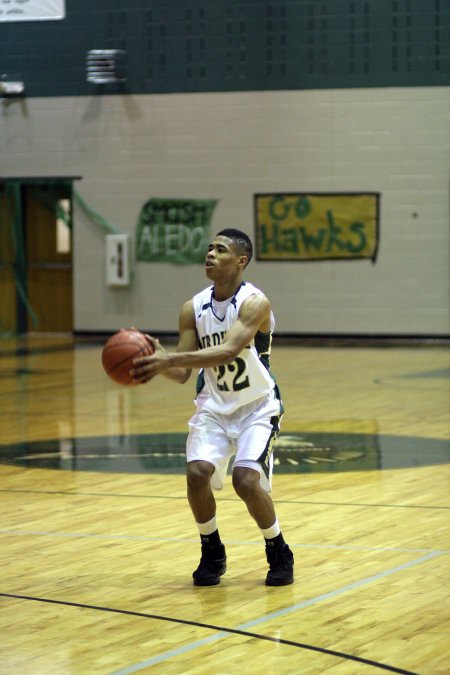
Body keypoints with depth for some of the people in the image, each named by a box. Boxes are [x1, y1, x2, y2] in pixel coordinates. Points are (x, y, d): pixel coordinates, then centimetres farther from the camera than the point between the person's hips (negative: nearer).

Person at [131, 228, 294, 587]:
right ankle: (212, 552, 6)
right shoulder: (193, 308, -3)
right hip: (213, 406, 4)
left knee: (246, 480, -20)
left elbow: (229, 350, -36)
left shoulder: (254, 303, -19)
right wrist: (159, 358, -26)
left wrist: (169, 359, -44)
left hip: (257, 408, -4)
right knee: (197, 472, -18)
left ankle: (279, 553, 5)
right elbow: (183, 373, -3)